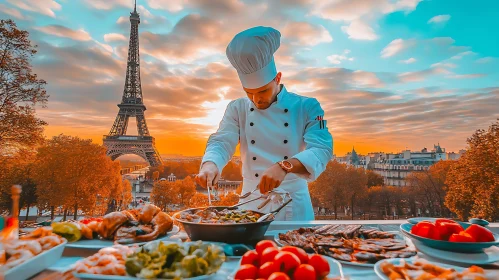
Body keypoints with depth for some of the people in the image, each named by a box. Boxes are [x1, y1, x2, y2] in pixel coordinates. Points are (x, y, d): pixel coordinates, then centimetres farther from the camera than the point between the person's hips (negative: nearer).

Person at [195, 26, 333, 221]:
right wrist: (210, 164, -32)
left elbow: (322, 149, -19)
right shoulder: (237, 109, 1)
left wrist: (285, 166, -37)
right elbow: (221, 143, -9)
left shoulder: (306, 108, -7)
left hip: (294, 206, -1)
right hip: (251, 204, 2)